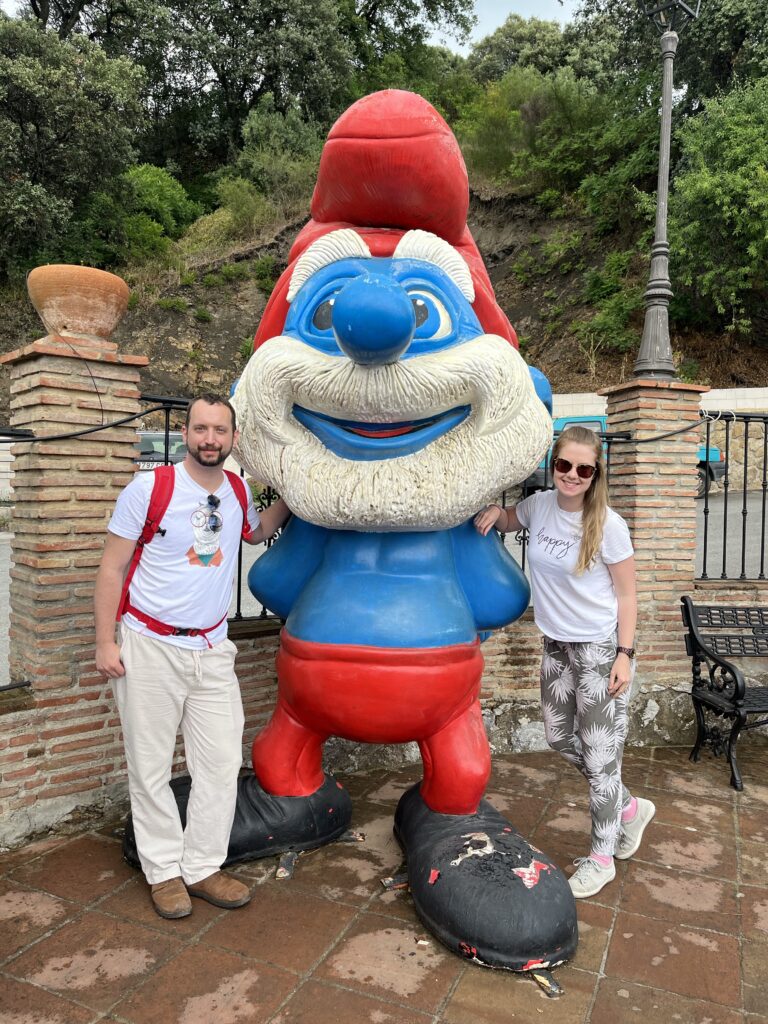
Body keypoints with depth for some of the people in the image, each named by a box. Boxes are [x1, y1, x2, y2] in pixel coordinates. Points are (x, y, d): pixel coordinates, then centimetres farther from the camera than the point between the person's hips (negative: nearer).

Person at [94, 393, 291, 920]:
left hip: (212, 649, 4)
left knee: (223, 763, 6)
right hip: (150, 648, -4)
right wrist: (105, 641, -10)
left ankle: (202, 867, 22)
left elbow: (258, 530, 27)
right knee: (151, 768, 6)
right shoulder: (149, 489, -11)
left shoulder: (237, 493, 4)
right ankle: (165, 871, 24)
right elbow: (112, 569, -6)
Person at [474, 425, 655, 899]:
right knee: (561, 738, 18)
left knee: (600, 754, 4)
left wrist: (624, 655, -14)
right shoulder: (538, 505, -4)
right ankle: (629, 807, 41)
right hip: (557, 646, 6)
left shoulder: (608, 525, -18)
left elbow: (626, 595, -11)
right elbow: (508, 521, 19)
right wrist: (495, 510, -4)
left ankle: (601, 858, 24)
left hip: (601, 648, -6)